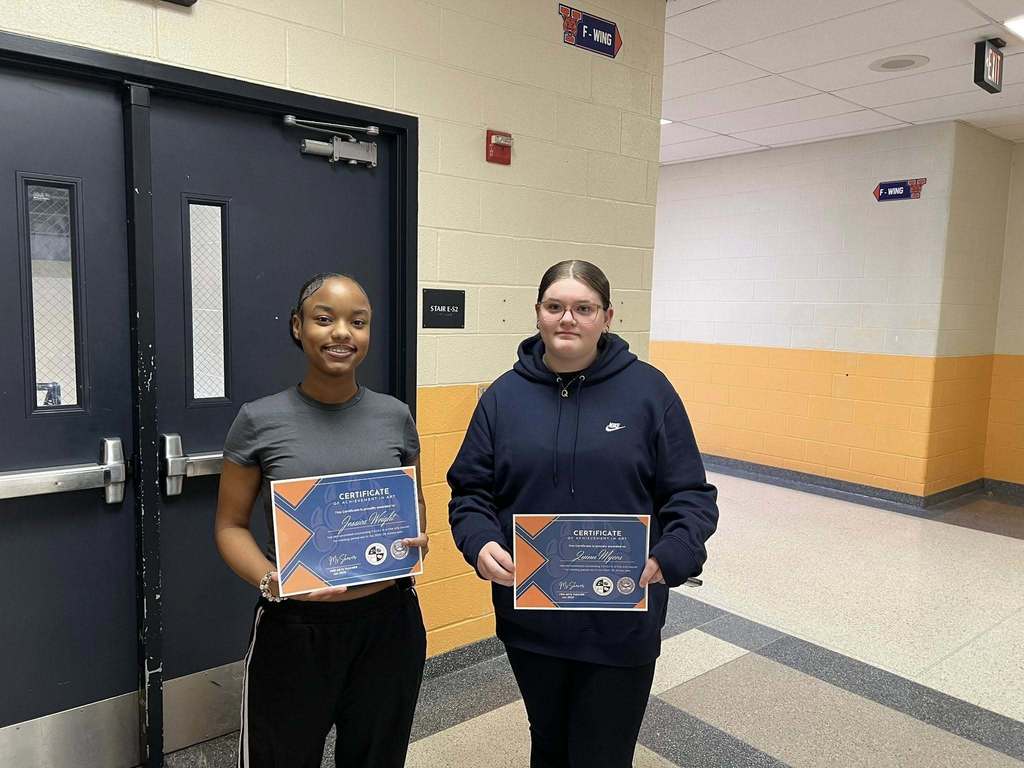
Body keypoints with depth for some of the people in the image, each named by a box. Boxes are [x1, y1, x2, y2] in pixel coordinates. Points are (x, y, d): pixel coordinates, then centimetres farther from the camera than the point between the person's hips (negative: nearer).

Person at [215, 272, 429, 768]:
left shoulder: (395, 416, 0)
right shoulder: (260, 420, -6)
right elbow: (230, 526, 0)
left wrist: (417, 543, -10)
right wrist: (268, 580, -18)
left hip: (389, 620, 3)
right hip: (295, 627, -2)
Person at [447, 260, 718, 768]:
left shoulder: (648, 390, -6)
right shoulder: (504, 395, 0)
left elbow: (691, 495, -5)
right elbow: (470, 489, 2)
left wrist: (670, 556, -23)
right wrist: (480, 543, -18)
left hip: (621, 624, -2)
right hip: (529, 618, 3)